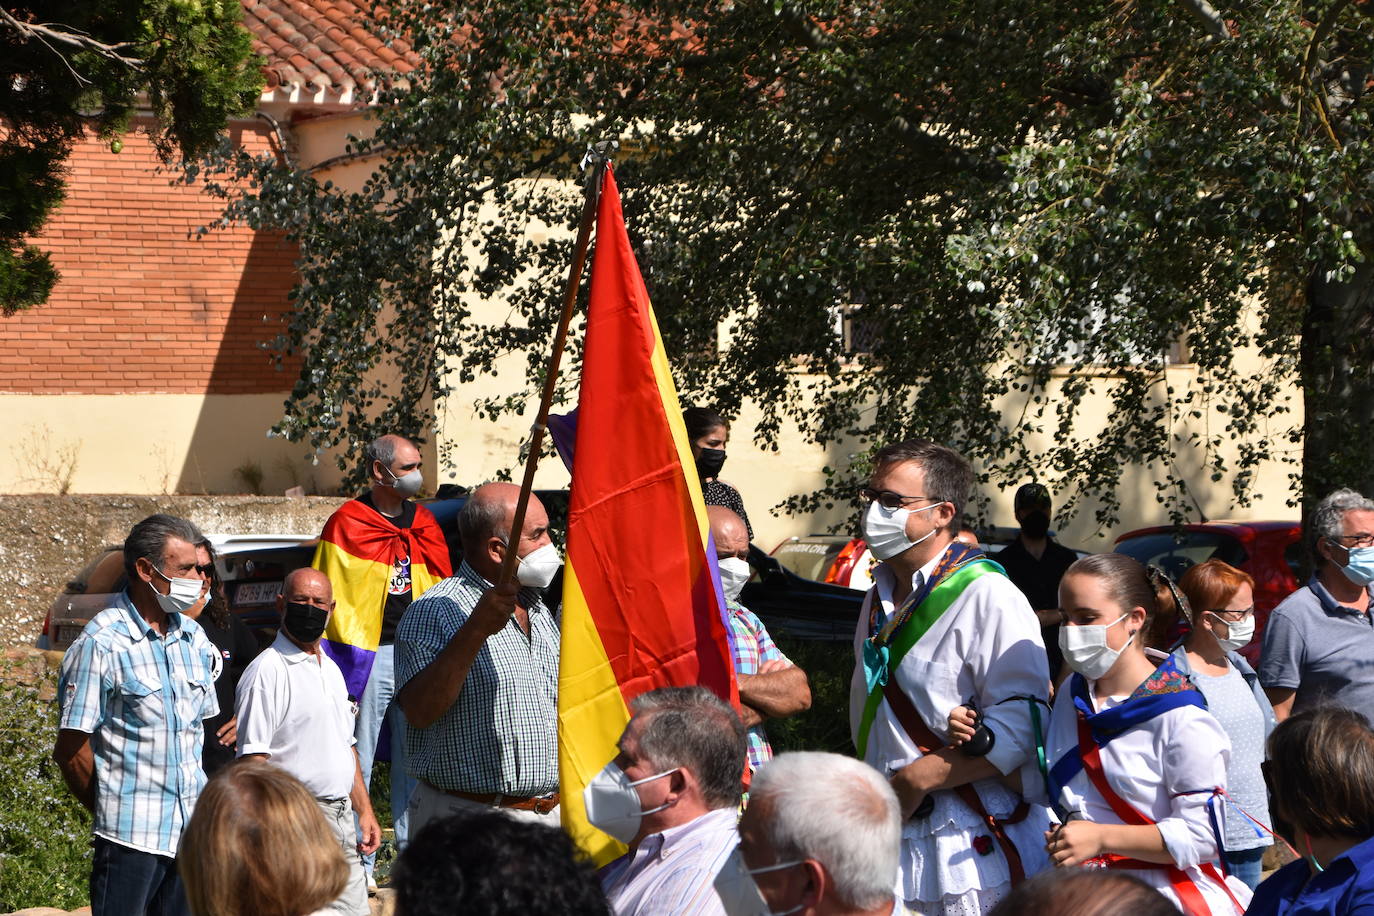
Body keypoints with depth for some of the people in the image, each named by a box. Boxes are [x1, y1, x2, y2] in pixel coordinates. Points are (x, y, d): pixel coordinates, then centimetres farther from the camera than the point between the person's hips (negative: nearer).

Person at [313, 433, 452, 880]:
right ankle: (357, 861, 1)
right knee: (358, 760, -3)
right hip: (368, 656, -5)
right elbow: (329, 595, -3)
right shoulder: (347, 524, -3)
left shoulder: (424, 524, 14)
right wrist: (341, 658, -9)